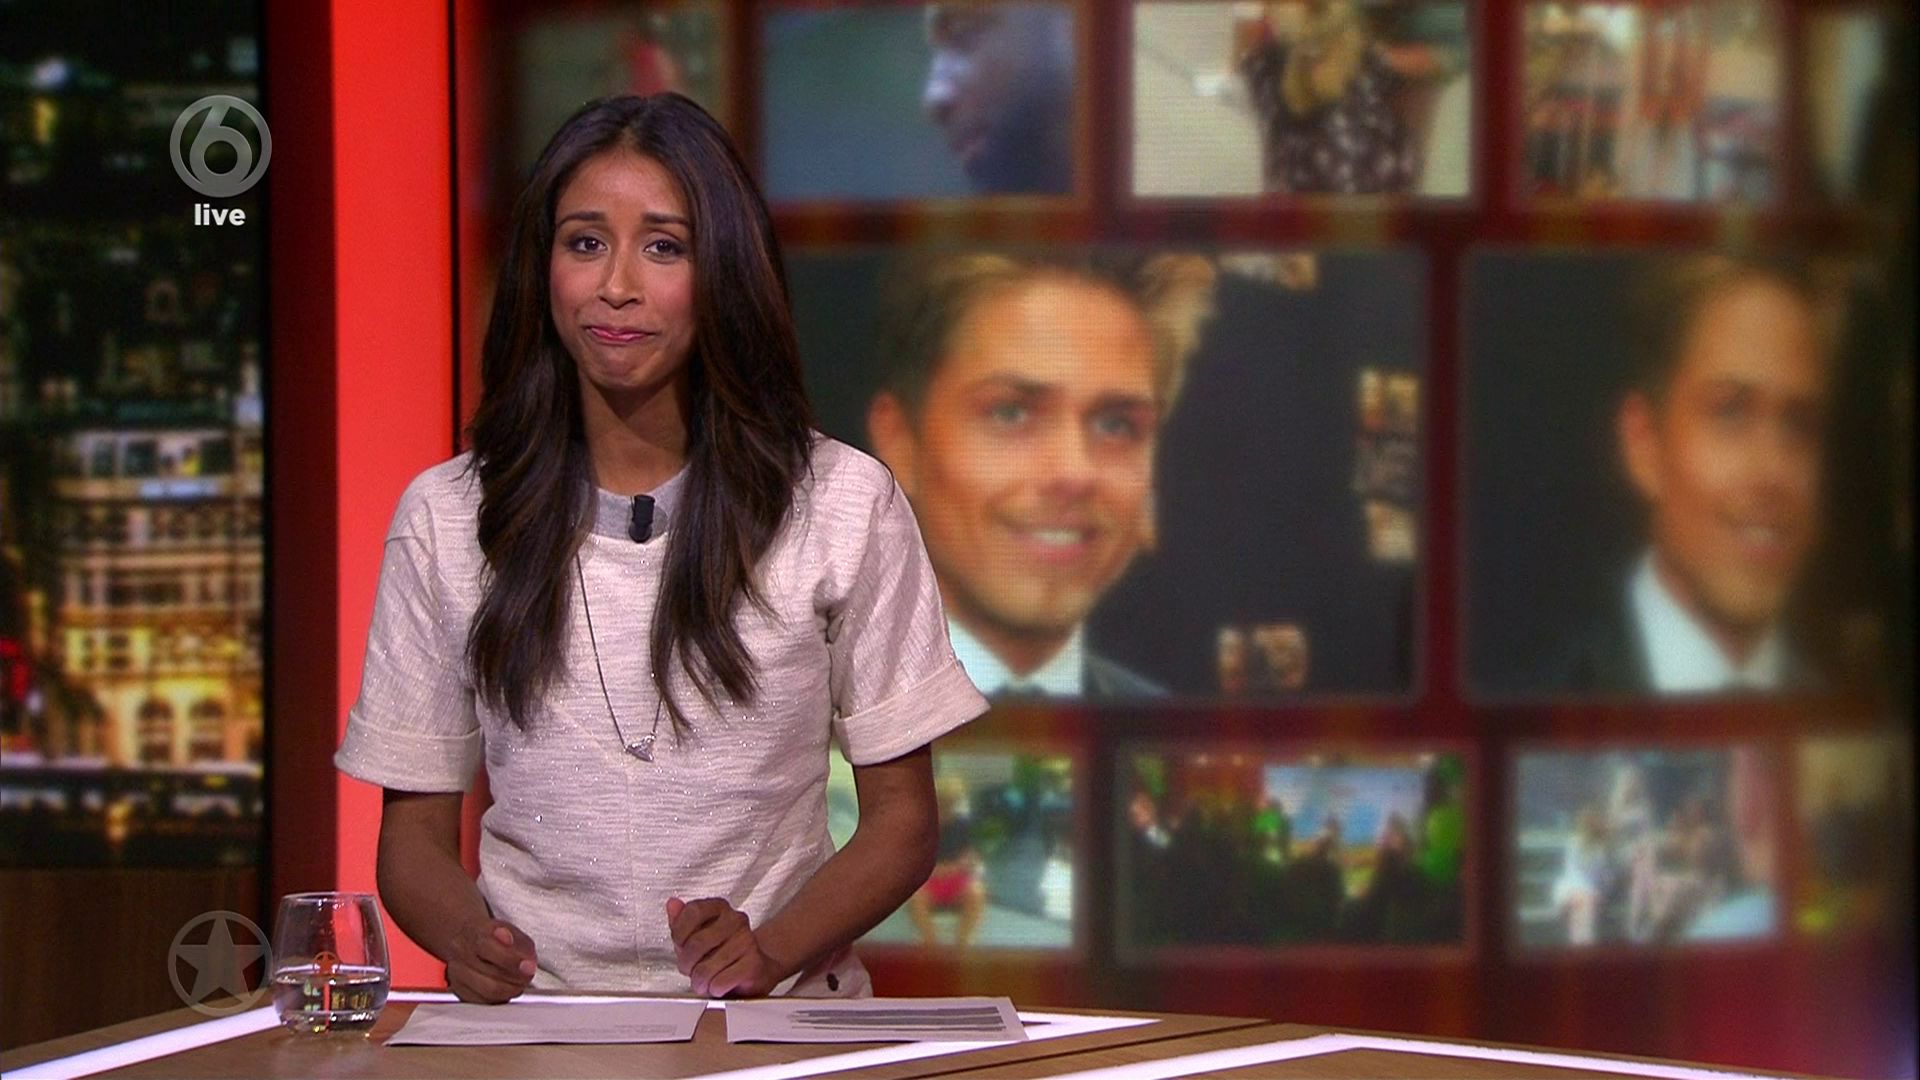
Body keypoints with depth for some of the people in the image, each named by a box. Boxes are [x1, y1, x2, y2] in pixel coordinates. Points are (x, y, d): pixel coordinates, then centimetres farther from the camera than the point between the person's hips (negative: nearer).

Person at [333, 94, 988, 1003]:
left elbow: (902, 816, 7)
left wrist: (772, 949, -12)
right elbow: (415, 829, 10)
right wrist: (466, 936, -13)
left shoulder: (843, 506, 7)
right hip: (536, 1018, 2)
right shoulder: (445, 518, 9)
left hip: (776, 1024, -2)